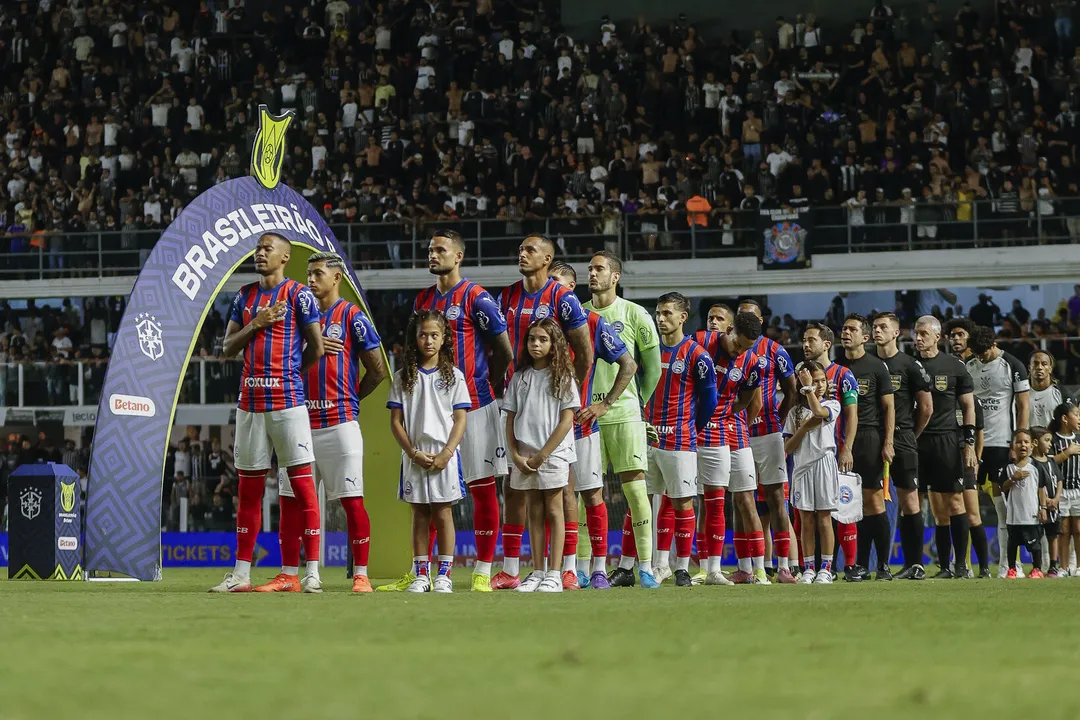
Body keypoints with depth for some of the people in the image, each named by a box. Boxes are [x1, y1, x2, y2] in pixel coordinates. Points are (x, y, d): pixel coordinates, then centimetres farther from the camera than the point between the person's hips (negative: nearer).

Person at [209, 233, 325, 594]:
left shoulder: (298, 295, -3)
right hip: (250, 402, 6)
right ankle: (240, 574, 12)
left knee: (302, 483, -6)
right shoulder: (244, 296, 15)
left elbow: (316, 348, -2)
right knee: (248, 489, 8)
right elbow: (228, 348, 12)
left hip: (287, 402, -6)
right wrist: (255, 324, -3)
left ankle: (312, 572, -5)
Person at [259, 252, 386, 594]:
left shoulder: (352, 317, -2)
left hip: (339, 424, -6)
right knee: (290, 500, 4)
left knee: (352, 500, -6)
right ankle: (288, 576, 9)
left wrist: (350, 398, 8)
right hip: (302, 422, 6)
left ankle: (361, 575, -2)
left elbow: (378, 370, -2)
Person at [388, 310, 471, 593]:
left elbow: (461, 420, 0)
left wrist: (446, 453, -12)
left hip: (444, 456, -1)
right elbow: (396, 421, 4)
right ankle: (421, 574, 7)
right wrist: (413, 453, -8)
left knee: (443, 514, -1)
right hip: (414, 457, 1)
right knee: (420, 515, 5)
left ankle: (444, 574, 2)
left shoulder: (453, 376, 4)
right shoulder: (403, 378, 7)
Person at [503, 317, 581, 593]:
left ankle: (554, 575, -4)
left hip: (553, 454, -4)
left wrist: (541, 455, -11)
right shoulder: (520, 377, 10)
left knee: (553, 511, -3)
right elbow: (510, 420, 9)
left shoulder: (562, 377, -1)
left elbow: (566, 420, -7)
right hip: (524, 457, 4)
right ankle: (537, 573, 8)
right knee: (534, 513, 6)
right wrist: (516, 456, -4)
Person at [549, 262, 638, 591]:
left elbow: (628, 364, 1)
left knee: (591, 493, -2)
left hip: (582, 420, -3)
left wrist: (605, 404, -4)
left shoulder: (592, 322, -3)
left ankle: (599, 568, 2)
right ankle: (570, 569, 4)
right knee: (564, 493, 2)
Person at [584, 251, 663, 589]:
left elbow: (653, 366, 8)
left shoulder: (634, 314, 1)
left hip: (624, 415, -3)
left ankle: (644, 566, -2)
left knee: (635, 488, -6)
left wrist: (638, 401, 9)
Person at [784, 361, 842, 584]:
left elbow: (818, 411, -20)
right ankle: (808, 568, 7)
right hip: (802, 466, 2)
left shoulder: (832, 405, 5)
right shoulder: (795, 413, 10)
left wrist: (809, 388, -13)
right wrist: (804, 428, -8)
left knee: (824, 519, -1)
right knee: (807, 521, 4)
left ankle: (826, 568, 1)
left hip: (824, 463, -2)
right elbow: (787, 448, 5)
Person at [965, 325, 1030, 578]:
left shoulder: (1013, 367, -3)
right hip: (974, 442, 4)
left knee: (1003, 504, -1)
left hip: (1001, 441, -4)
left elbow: (1022, 407, -2)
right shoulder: (969, 367, 9)